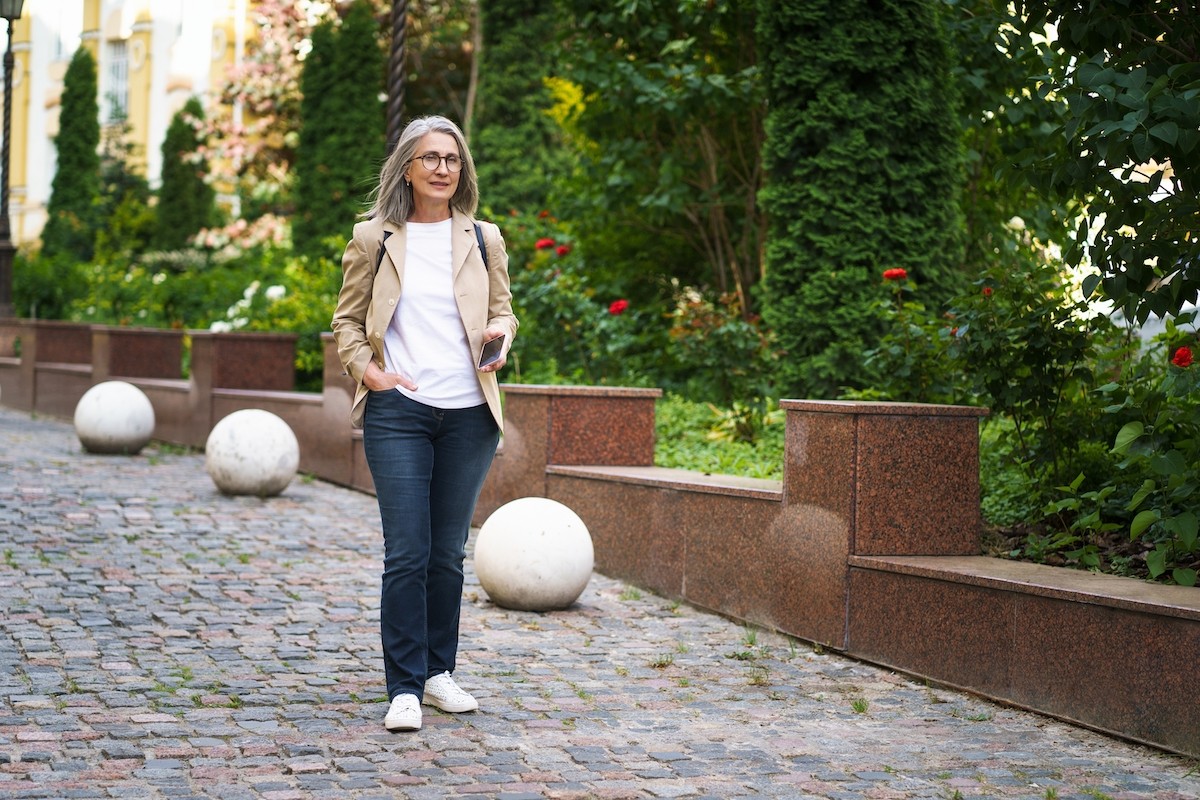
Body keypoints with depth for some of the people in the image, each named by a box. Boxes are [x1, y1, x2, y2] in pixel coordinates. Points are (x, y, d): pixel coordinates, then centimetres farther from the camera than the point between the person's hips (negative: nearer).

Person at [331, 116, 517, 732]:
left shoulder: (483, 239, 9)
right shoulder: (374, 239, 4)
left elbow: (503, 310, 17)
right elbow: (347, 320, 10)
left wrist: (498, 335, -5)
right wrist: (368, 370, -7)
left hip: (469, 414, 2)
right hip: (398, 411, -2)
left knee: (449, 553, 9)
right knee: (407, 553, -7)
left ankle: (438, 672, 22)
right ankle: (404, 687, -1)